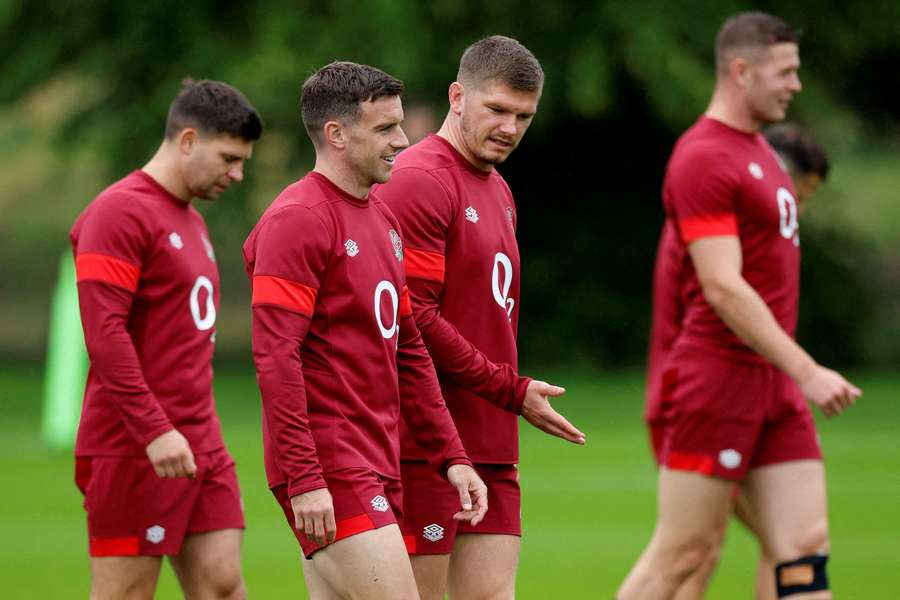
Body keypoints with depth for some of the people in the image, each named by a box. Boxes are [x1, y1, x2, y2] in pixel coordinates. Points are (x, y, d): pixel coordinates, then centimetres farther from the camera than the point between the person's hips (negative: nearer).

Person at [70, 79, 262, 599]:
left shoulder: (192, 221, 19)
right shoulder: (120, 213, -10)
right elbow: (104, 335, -19)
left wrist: (202, 430, 17)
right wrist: (155, 430, -23)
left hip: (202, 448, 9)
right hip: (135, 452, -9)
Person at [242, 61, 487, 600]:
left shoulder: (384, 220, 17)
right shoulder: (297, 220, -12)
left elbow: (409, 352, 21)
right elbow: (275, 356, -18)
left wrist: (451, 456, 15)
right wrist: (303, 478, -23)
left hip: (377, 467, 9)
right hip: (329, 470, -9)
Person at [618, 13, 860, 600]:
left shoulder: (759, 150, 17)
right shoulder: (703, 158, -13)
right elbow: (723, 288, -21)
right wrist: (805, 371, -25)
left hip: (776, 383, 9)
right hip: (718, 379, -9)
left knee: (807, 549, 0)